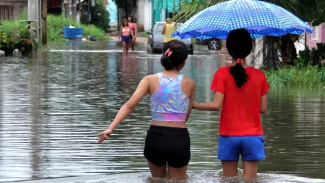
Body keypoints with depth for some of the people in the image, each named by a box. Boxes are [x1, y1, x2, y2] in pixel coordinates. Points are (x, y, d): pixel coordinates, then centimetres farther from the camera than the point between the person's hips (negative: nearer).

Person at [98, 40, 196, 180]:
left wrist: (110, 128, -18)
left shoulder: (150, 80, 0)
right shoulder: (189, 83, 1)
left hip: (155, 137, 1)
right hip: (179, 139, -1)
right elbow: (186, 116, 10)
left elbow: (129, 105, -12)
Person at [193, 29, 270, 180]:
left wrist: (191, 105, -2)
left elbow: (217, 105, -13)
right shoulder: (259, 75, 1)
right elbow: (262, 109, 2)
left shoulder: (222, 74, -6)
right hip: (253, 136, 1)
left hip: (229, 136, -1)